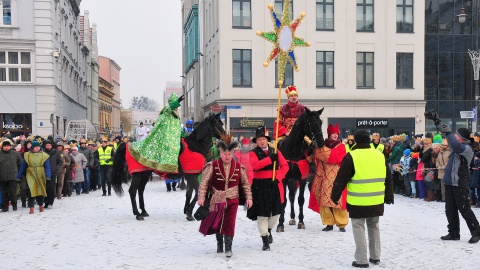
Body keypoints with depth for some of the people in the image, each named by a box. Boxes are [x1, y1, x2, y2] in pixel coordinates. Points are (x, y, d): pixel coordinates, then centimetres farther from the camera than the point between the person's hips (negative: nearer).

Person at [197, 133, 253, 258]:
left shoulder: (239, 167, -3)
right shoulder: (212, 166, -9)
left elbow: (245, 183, 5)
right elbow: (204, 182, -9)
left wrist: (248, 197, 0)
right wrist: (201, 197, -16)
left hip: (232, 200, 0)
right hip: (216, 200, 0)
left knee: (229, 223, -6)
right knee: (217, 223, 12)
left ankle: (228, 247, 3)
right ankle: (219, 244, 33)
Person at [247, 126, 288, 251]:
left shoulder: (275, 151, 8)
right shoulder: (253, 153, -1)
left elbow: (285, 166, 4)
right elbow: (255, 165, -20)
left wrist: (278, 177, -10)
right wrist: (270, 159, -25)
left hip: (274, 184, 3)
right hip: (260, 185, -3)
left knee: (276, 211, 10)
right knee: (262, 213, -4)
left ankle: (268, 229, 37)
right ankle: (265, 238, 6)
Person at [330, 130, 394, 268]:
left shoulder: (351, 157, -9)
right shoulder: (380, 155, 7)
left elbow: (341, 179, -8)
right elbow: (388, 178, 14)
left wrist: (335, 196, 3)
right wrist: (389, 197, 24)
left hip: (358, 201, -5)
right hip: (377, 201, 5)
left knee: (359, 228, 2)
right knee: (374, 227, 19)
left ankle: (361, 260, 1)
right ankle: (375, 257, 25)